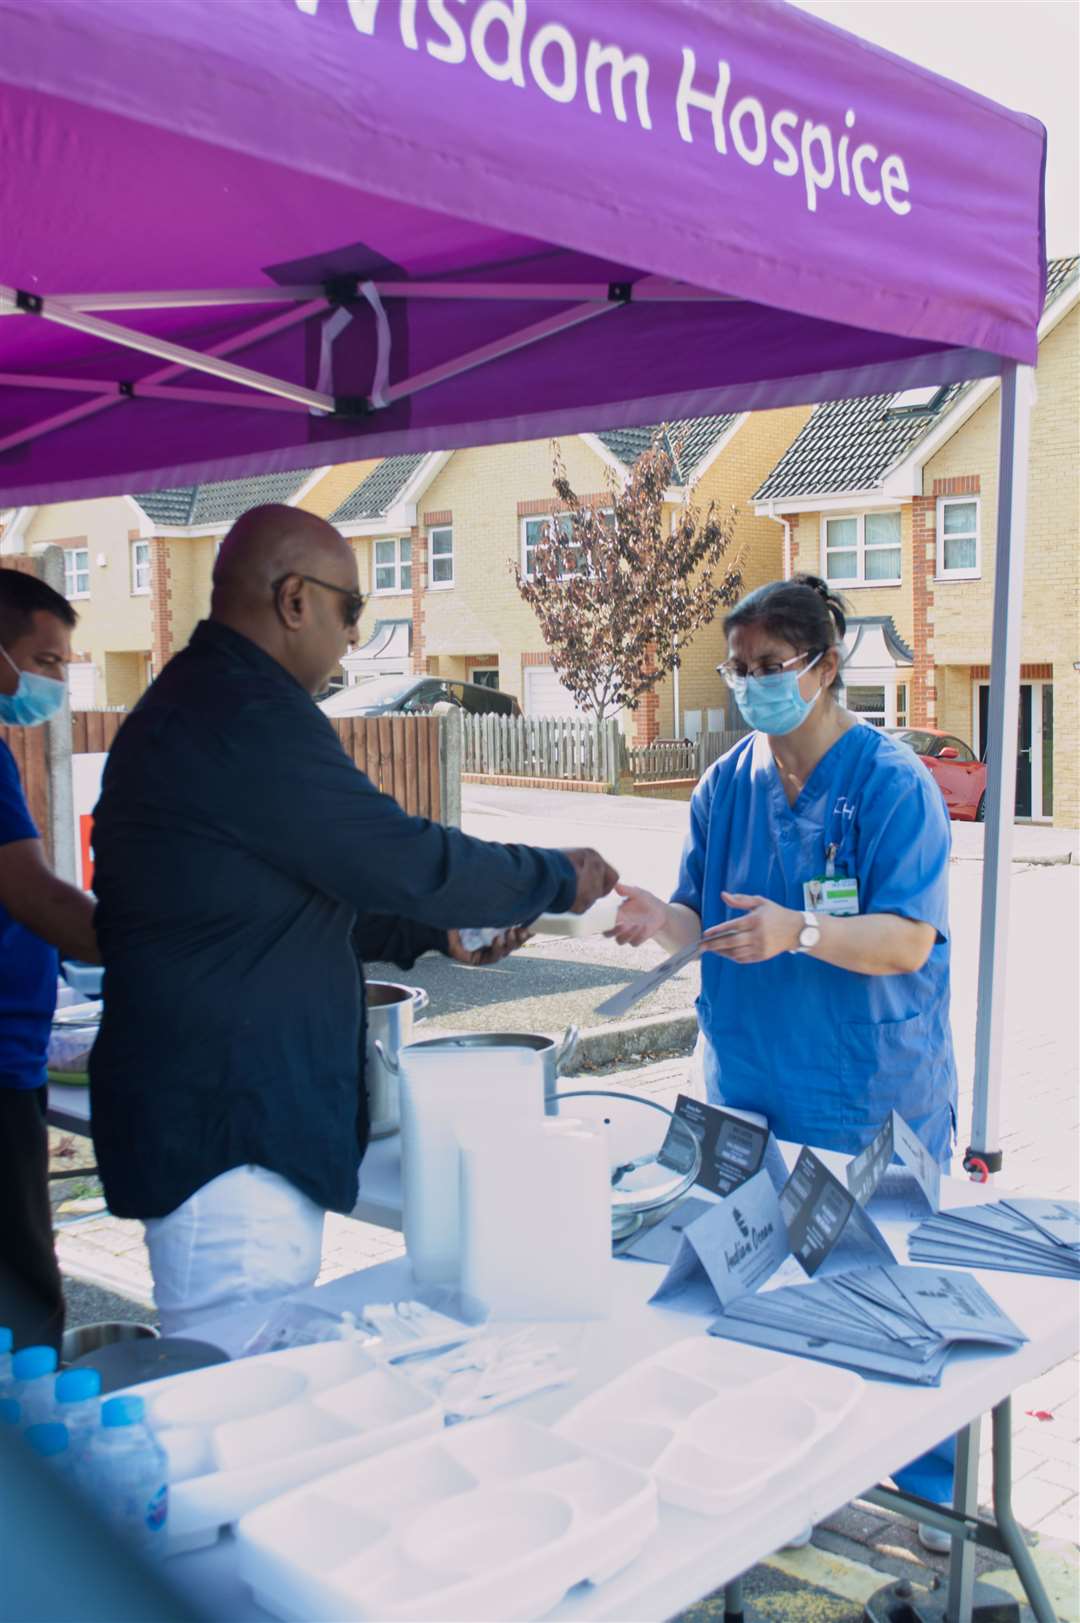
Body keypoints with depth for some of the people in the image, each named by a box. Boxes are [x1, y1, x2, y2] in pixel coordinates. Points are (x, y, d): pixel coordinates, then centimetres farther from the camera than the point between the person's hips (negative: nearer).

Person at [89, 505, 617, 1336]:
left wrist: (435, 932, 18)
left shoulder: (195, 703, 16)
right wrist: (560, 878, -3)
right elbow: (404, 858, -19)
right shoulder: (248, 716, -19)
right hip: (229, 1137, -11)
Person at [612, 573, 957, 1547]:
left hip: (872, 1102, -5)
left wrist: (797, 931, -35)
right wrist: (660, 919, -16)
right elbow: (707, 923, 6)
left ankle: (928, 1504, 25)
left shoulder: (891, 782, -12)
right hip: (748, 1090, 5)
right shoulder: (727, 785, 4)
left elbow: (907, 942, -19)